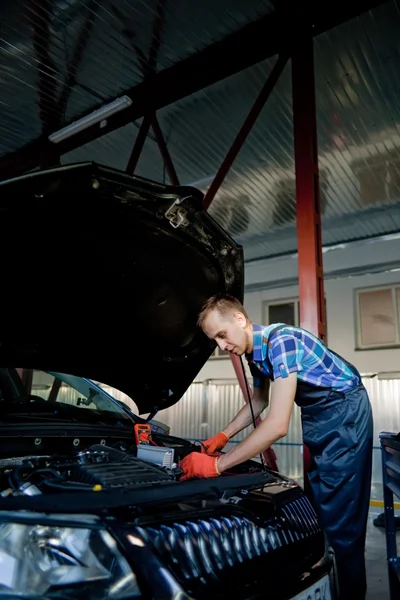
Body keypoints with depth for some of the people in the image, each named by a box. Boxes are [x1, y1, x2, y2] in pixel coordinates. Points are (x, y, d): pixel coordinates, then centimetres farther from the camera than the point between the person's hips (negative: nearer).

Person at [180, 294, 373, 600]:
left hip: (344, 410, -9)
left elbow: (278, 425, -34)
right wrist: (223, 436, 7)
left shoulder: (280, 341, -29)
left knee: (340, 515, -6)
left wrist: (217, 465, -31)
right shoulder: (255, 352, 1)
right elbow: (259, 401, 17)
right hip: (317, 414, 9)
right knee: (318, 504, 16)